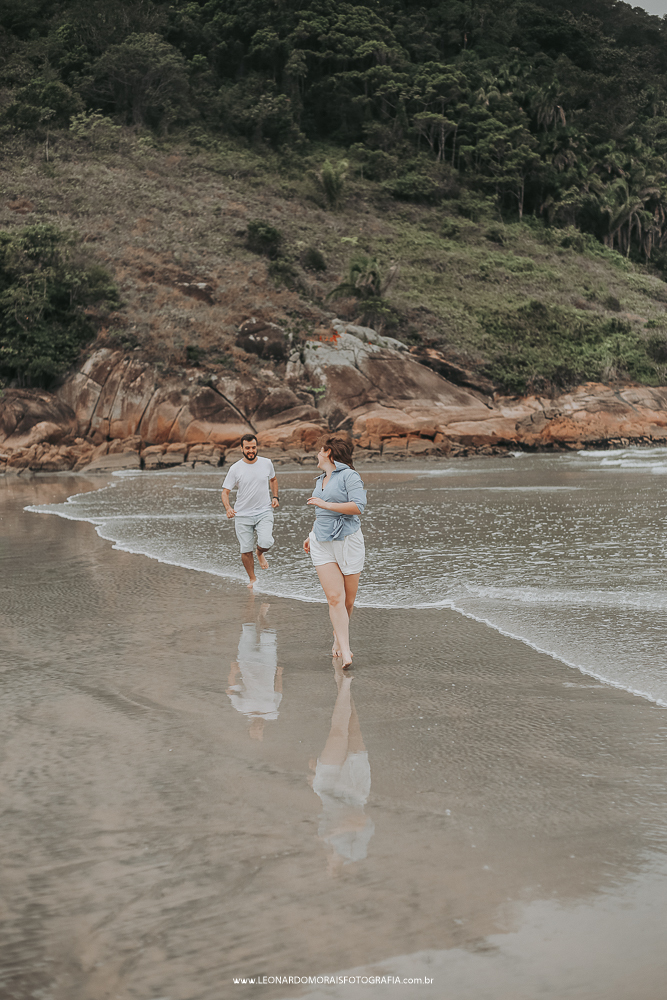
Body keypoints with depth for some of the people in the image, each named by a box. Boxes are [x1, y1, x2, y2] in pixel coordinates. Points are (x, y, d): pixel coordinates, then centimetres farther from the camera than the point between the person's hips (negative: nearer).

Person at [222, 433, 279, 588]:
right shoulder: (235, 469, -6)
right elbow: (225, 491, -5)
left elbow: (273, 479, 21)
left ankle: (260, 553, 18)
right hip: (243, 515, 0)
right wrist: (228, 508, -24)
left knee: (266, 543, -20)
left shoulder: (267, 463, 0)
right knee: (246, 550, 2)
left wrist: (275, 497, 7)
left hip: (264, 512, 0)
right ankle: (252, 579, 25)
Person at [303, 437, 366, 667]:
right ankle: (345, 652, -16)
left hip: (348, 542, -5)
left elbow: (358, 506, -19)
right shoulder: (321, 480, 18)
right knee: (335, 598, -12)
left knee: (348, 600, 4)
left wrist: (325, 504, -17)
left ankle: (338, 638, 29)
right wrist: (312, 536, 32)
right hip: (322, 544, 5)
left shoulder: (349, 475, -6)